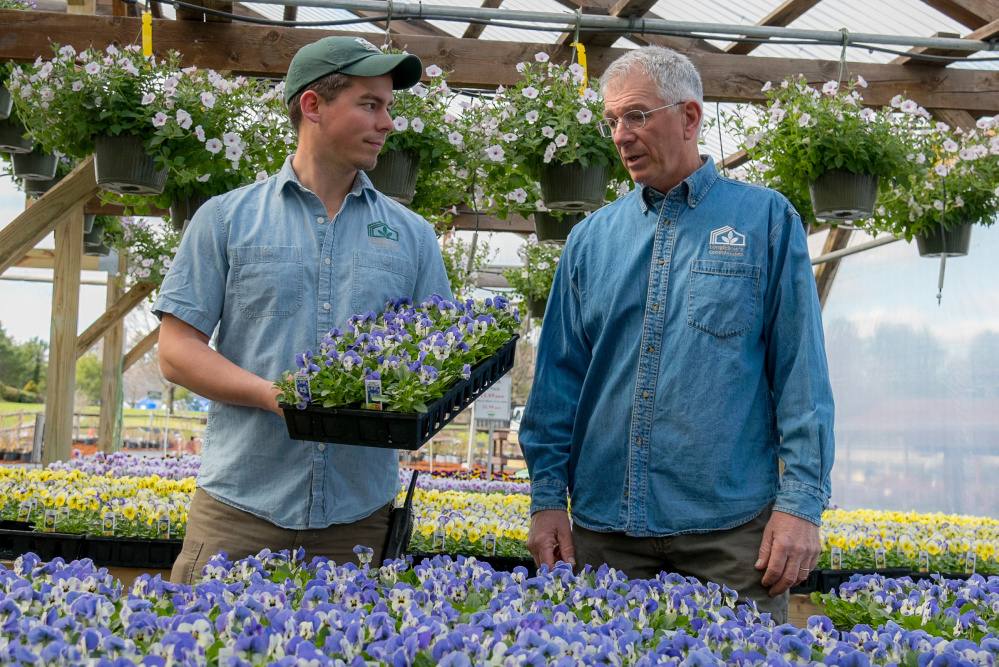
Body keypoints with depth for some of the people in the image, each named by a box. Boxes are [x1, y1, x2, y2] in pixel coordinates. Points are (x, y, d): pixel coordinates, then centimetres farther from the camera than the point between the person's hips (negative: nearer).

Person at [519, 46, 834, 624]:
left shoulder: (765, 220, 1)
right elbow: (560, 377, 10)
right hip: (605, 526, 3)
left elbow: (801, 373, -3)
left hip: (731, 528, -3)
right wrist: (548, 495, 3)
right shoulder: (592, 238, 10)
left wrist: (802, 502, -9)